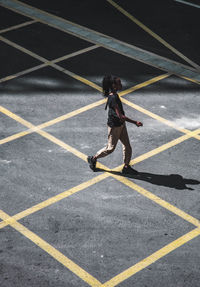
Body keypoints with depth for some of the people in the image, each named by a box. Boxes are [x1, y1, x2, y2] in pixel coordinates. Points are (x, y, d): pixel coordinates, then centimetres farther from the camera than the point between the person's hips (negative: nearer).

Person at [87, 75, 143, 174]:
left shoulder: (115, 95, 2)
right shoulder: (113, 98, -27)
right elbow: (120, 116, -30)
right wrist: (135, 122, -30)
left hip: (121, 125, 9)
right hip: (114, 126, -9)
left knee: (127, 146, 10)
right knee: (110, 148, 6)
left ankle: (126, 167, 20)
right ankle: (93, 158, 25)